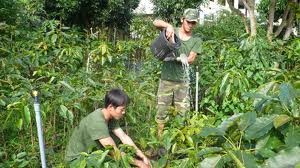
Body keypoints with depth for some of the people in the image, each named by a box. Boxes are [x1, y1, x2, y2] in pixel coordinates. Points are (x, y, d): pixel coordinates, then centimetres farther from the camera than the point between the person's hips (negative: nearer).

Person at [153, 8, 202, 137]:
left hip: (182, 81, 1)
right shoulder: (172, 31, 1)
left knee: (183, 114, 3)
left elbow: (190, 59, -6)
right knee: (161, 113, 5)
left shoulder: (196, 40, 3)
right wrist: (168, 26, -28)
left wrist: (176, 57, -22)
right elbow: (156, 22, -10)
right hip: (166, 80, -1)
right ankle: (160, 138, 17)